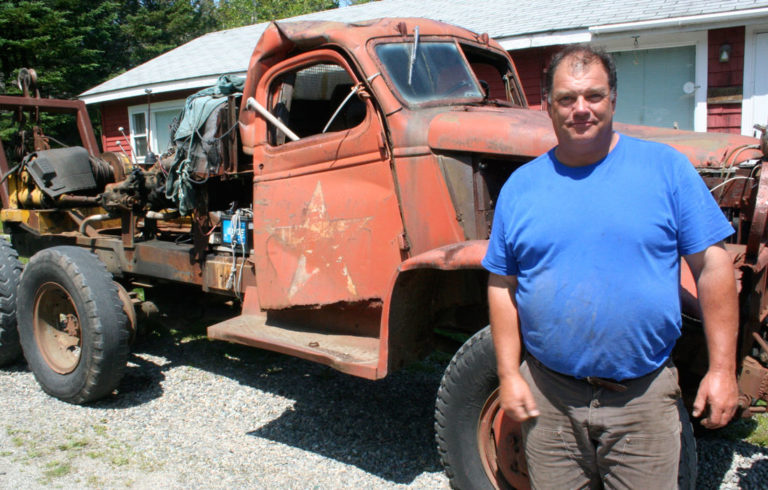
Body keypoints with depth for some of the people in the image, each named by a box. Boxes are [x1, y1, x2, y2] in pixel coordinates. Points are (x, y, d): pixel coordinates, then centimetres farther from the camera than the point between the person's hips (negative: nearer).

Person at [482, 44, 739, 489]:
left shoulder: (666, 168, -2)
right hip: (548, 398, 2)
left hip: (643, 398, -1)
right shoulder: (520, 186, 2)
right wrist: (509, 375, 0)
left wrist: (722, 369, -4)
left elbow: (713, 267, -1)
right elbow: (503, 285, 4)